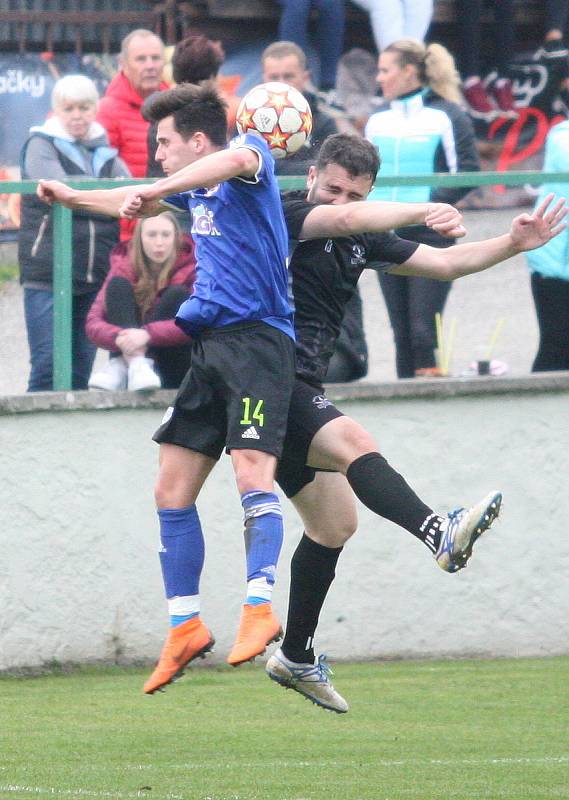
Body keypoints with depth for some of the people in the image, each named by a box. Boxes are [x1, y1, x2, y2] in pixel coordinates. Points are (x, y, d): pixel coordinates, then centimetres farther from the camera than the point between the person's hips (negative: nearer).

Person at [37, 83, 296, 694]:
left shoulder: (252, 155, -5)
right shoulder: (195, 188, 21)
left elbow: (237, 160, -32)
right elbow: (139, 204, 42)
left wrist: (151, 192, -38)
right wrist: (70, 197, 46)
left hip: (256, 339, -9)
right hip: (209, 345, 9)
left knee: (252, 473, -24)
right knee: (172, 489, 5)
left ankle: (259, 608, -33)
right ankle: (184, 626, 9)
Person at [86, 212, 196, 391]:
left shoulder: (190, 268, -6)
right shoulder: (124, 267, -1)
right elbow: (93, 322, -11)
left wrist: (148, 334, -37)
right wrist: (118, 337, -35)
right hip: (128, 354, 2)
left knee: (178, 294, -21)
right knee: (118, 284, -14)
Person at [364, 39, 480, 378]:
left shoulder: (446, 116, -5)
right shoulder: (378, 120, 13)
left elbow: (468, 172, -9)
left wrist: (432, 203, -18)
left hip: (430, 235, -6)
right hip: (386, 238, 6)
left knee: (424, 330, -12)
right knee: (402, 333, 8)